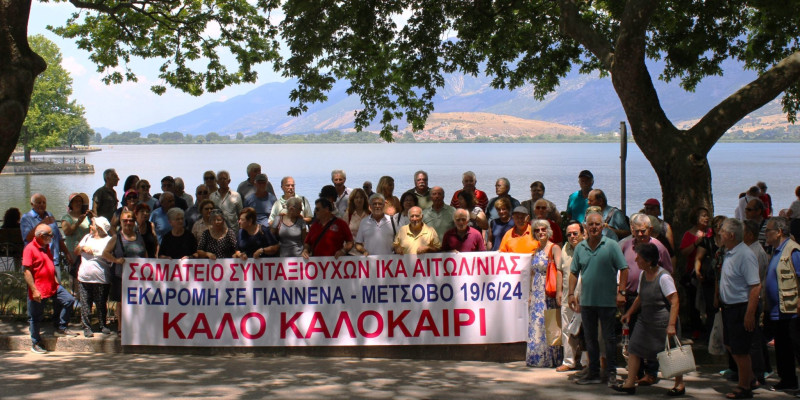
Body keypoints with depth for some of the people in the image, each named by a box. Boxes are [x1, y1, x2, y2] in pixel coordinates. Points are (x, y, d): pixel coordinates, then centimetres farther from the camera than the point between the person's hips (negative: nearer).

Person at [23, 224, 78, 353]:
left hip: (53, 286, 8)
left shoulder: (46, 247, 12)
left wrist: (55, 279, 19)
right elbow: (27, 271, -19)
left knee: (69, 300, 1)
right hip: (38, 290, -8)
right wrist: (34, 290, -22)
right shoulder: (30, 249, -15)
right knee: (35, 317, 5)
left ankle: (61, 328, 15)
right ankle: (36, 344, 17)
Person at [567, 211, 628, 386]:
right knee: (590, 338, 10)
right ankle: (594, 373, 19)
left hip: (607, 301, -4)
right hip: (586, 301, 4)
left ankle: (611, 372, 14)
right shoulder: (580, 248, 7)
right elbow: (574, 272, 12)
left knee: (609, 338, 4)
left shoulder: (611, 245, -5)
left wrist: (621, 292, -12)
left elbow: (624, 269, -5)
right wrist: (571, 293, 3)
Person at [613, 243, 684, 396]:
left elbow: (675, 302, -19)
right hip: (645, 320, 8)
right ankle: (630, 384, 3)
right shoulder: (642, 274, 8)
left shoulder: (663, 277, -17)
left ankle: (680, 385, 20)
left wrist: (671, 325, -24)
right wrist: (629, 313, 17)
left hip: (662, 322, -8)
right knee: (634, 348, -1)